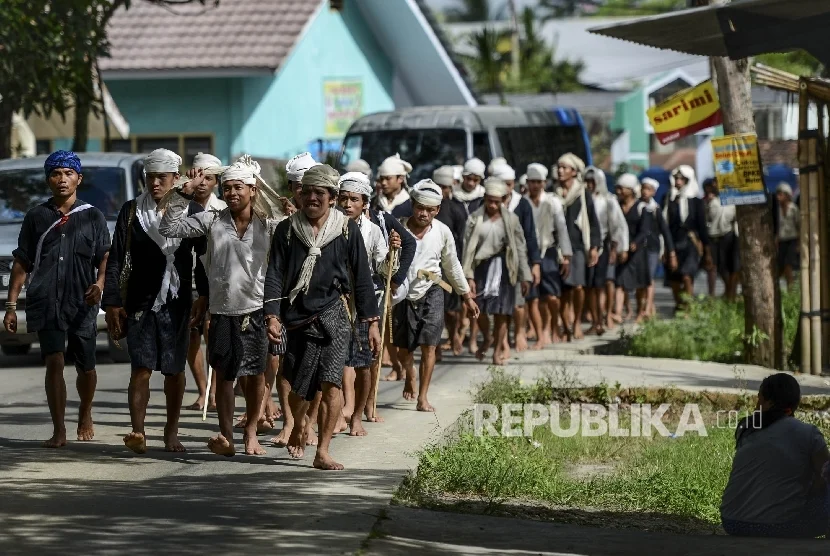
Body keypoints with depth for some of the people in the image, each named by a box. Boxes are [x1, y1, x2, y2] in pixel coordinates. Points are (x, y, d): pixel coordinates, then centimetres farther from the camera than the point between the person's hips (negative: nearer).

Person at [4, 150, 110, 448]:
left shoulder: (92, 217, 8)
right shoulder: (36, 217, 10)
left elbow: (105, 257, 4)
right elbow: (21, 264, 11)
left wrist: (100, 284, -17)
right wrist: (11, 306, 6)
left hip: (82, 304, 0)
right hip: (45, 303, 0)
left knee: (85, 366, 8)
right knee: (54, 363, -12)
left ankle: (85, 415, 36)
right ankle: (59, 431, -11)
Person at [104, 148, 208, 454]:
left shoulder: (192, 212, 4)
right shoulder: (132, 211, 4)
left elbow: (203, 257, 7)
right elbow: (116, 260, 4)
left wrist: (203, 296, -3)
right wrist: (112, 302, -1)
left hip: (177, 303, 1)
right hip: (140, 303, -1)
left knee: (174, 371, 7)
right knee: (141, 369, -11)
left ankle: (171, 432, 18)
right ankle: (137, 433, -16)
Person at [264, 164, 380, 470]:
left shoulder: (346, 229, 3)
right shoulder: (287, 229, 4)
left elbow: (362, 278, 7)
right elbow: (274, 275, 1)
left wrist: (372, 321, 5)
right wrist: (272, 316, -12)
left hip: (334, 315, -1)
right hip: (298, 317, 1)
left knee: (331, 384, -13)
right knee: (298, 388, 8)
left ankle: (323, 451, -7)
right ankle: (298, 428, 40)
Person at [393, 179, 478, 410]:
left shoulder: (442, 232, -5)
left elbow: (452, 266, 11)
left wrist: (467, 296, 19)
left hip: (431, 292, 0)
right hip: (404, 293, 0)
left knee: (428, 345, -10)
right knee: (404, 348, 10)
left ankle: (423, 397, -1)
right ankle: (410, 375, 44)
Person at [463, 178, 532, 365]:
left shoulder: (510, 220, 2)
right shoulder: (475, 219, 0)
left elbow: (520, 249, 6)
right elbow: (468, 248, -2)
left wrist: (524, 277, 4)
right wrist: (469, 276, -9)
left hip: (502, 268, 0)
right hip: (481, 267, 0)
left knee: (501, 312, -1)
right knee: (478, 309, -2)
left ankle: (498, 349, 14)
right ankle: (487, 339, 29)